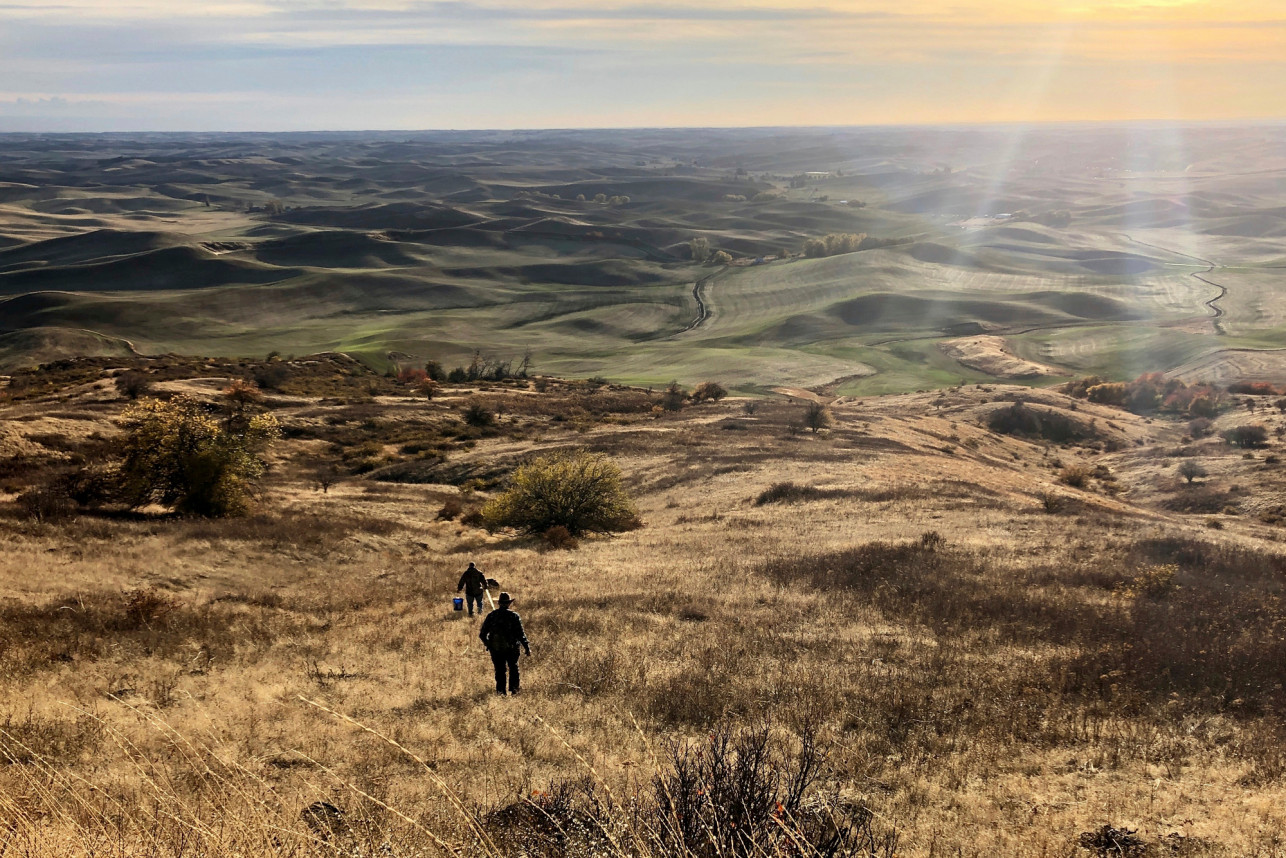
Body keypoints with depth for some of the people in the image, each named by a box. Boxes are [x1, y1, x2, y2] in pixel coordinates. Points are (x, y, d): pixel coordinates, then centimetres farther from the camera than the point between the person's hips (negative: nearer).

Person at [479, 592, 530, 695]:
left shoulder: (491, 615, -1)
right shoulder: (514, 616, -8)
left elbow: (482, 634, 2)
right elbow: (521, 634, -11)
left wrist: (487, 644, 20)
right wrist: (527, 649, -6)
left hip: (495, 649, 2)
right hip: (511, 648, -2)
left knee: (499, 671, 13)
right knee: (513, 668, 19)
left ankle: (500, 691, 13)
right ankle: (514, 688, 16)